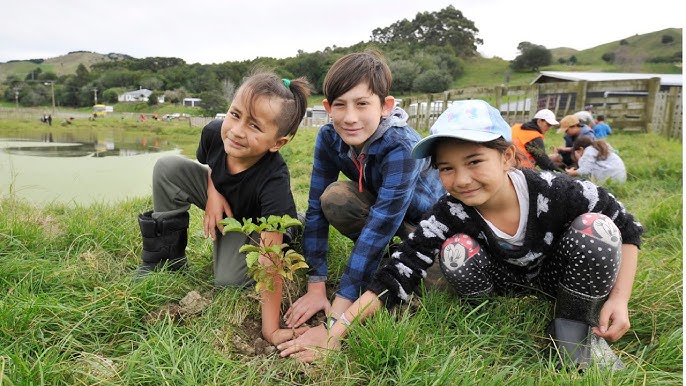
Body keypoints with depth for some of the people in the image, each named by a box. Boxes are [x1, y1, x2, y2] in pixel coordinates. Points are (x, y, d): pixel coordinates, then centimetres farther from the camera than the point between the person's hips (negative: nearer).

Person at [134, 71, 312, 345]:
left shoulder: (274, 181, -41)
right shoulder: (214, 132, -27)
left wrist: (271, 329, -38)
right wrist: (212, 192, -20)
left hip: (254, 223, -4)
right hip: (221, 200, 4)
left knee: (229, 280, -23)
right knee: (168, 168, -16)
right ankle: (164, 258, -1)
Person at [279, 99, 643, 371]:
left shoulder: (555, 191, -31)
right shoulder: (449, 215, -29)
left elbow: (627, 229, -15)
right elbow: (397, 274, -33)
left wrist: (619, 298, -25)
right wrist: (336, 329, -42)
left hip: (556, 274, 1)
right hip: (504, 277, 0)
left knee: (594, 229, -30)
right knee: (457, 251, -32)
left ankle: (577, 328, -8)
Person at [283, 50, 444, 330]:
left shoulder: (402, 147, -37)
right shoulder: (329, 138, -21)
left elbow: (379, 227, -39)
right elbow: (317, 209, -19)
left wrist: (339, 309, -39)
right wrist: (316, 287, -23)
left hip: (432, 218, -3)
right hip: (378, 204, 4)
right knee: (333, 198, -25)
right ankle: (382, 256, -2)